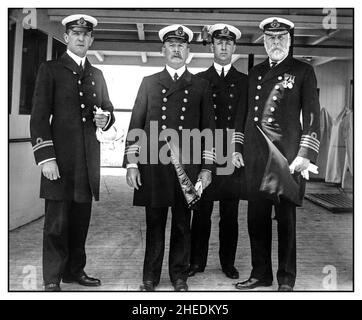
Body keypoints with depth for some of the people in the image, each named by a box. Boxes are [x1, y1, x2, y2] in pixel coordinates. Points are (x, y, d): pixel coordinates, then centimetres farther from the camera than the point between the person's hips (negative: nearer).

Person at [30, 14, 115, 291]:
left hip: (89, 159, 5)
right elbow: (39, 117, -3)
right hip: (60, 157, -4)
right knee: (57, 222, -2)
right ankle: (52, 280, 8)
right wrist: (45, 157, -12)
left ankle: (75, 271, 22)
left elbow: (108, 110, 23)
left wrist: (105, 119, -3)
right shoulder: (50, 70, 4)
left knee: (81, 219, 9)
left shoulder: (97, 75, 20)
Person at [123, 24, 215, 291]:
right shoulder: (149, 83, 12)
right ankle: (150, 277, 20)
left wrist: (207, 168, 2)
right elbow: (136, 124, 8)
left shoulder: (201, 86, 11)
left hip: (187, 166, 0)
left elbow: (208, 129, 9)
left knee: (182, 224, 7)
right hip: (153, 166, 0)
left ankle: (179, 276, 21)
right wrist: (131, 164, 1)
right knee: (154, 224, 6)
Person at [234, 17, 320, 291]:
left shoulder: (303, 72, 2)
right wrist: (241, 150, 14)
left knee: (286, 219, 4)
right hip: (256, 157, 5)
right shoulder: (255, 72, 17)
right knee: (256, 218, 9)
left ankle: (287, 279, 19)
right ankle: (261, 274, 24)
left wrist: (305, 154, -13)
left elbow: (312, 115, -4)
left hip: (287, 156, -4)